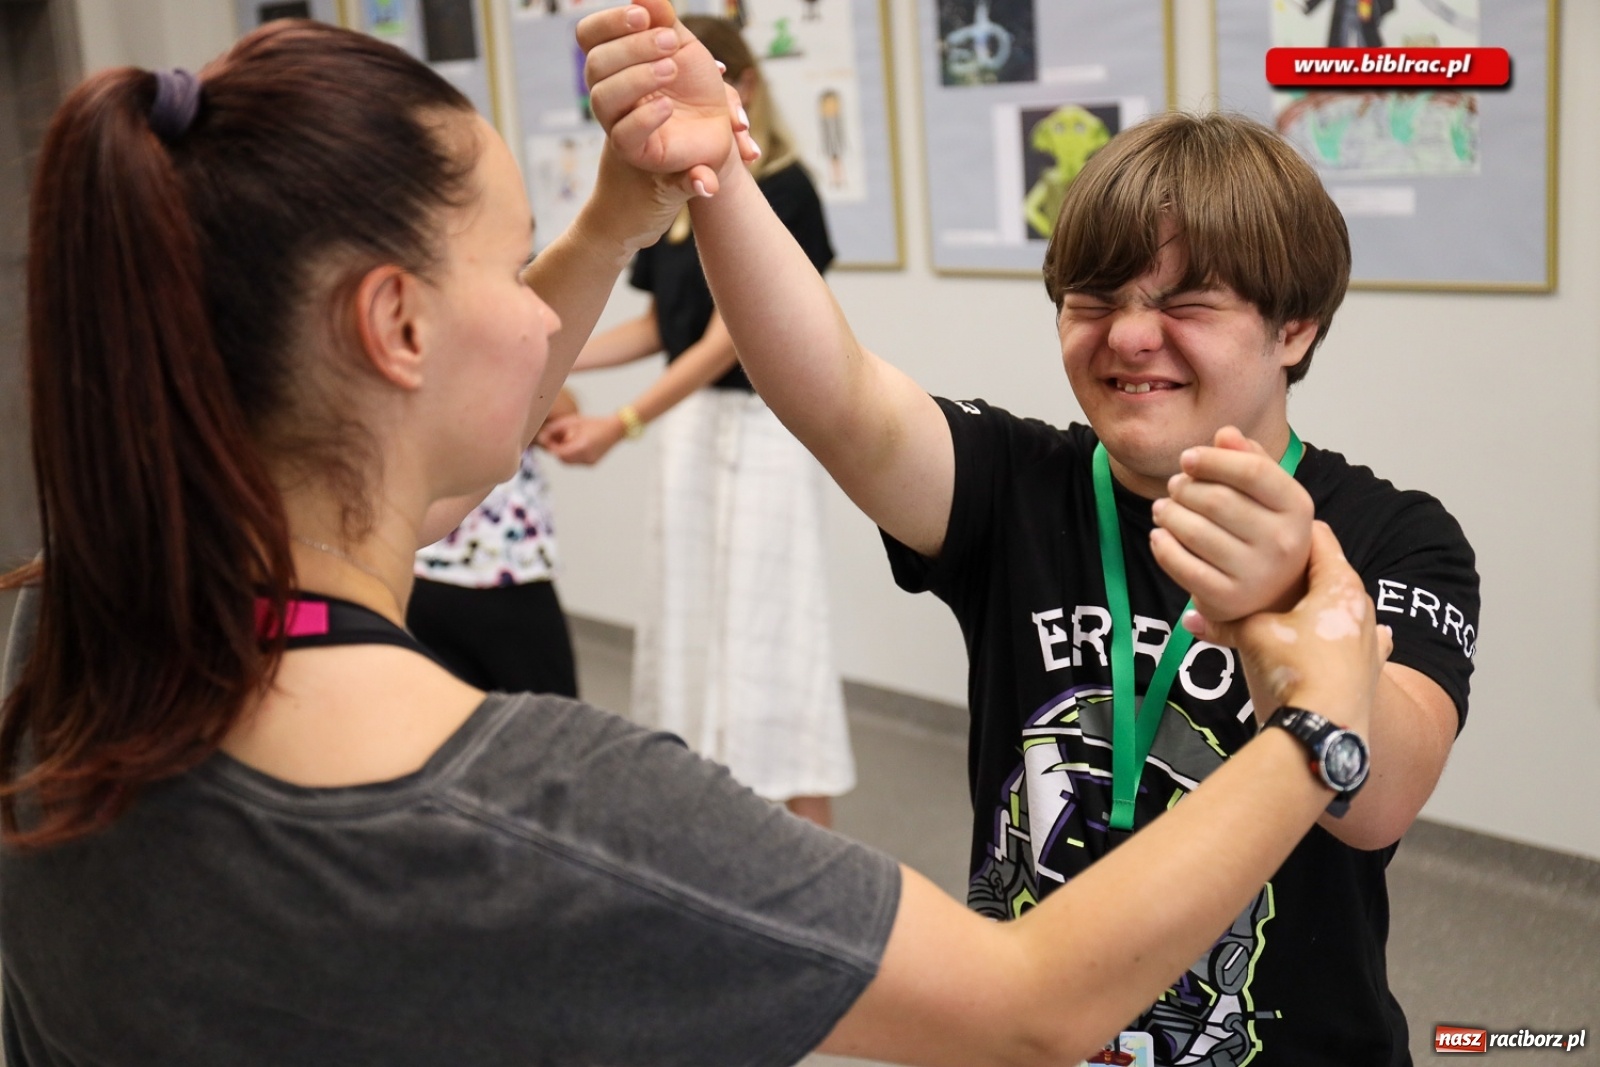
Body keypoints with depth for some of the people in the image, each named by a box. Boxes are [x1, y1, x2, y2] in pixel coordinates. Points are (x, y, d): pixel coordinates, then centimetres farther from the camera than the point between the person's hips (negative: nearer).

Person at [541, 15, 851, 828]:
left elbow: (728, 340, -21)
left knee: (769, 632, -5)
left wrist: (621, 424, -28)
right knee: (686, 624, 12)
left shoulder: (779, 190, -14)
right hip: (688, 425, 8)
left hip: (763, 428, -8)